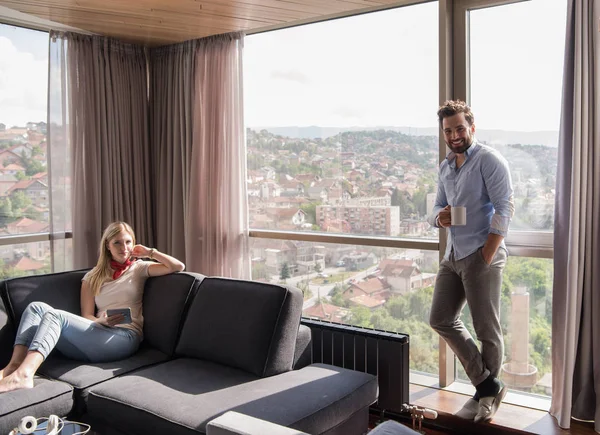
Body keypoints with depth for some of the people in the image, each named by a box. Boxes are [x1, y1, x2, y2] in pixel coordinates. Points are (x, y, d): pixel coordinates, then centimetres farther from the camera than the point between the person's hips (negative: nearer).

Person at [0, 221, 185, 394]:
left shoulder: (139, 268, 14)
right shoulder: (93, 276, 21)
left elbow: (178, 266, 0)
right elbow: (86, 316, 12)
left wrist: (150, 252, 7)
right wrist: (101, 321, -10)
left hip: (125, 337, -4)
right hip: (99, 332, 4)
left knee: (53, 315, -25)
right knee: (36, 307, -14)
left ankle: (24, 374, -44)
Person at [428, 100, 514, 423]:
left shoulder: (489, 159, -8)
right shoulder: (445, 167, 15)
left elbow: (504, 209, -15)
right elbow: (437, 209, 19)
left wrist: (487, 256, -19)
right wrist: (439, 217, -6)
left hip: (481, 254, -8)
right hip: (453, 254, 8)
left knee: (486, 329, 1)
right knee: (441, 320, 9)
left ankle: (488, 392, 21)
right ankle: (486, 383, 19)